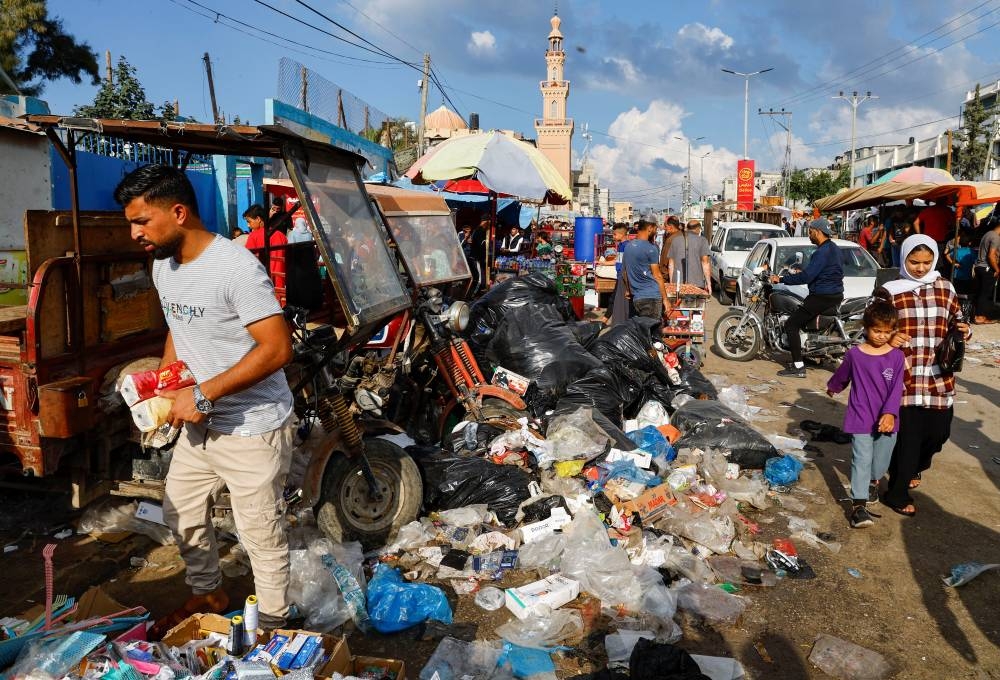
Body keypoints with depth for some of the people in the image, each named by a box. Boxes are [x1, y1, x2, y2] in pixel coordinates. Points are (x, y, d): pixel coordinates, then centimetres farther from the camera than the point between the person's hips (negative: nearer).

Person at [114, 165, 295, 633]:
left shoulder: (236, 268, -24)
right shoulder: (163, 266, 5)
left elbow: (278, 349, -28)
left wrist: (201, 395, -26)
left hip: (252, 430, -9)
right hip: (199, 424, 9)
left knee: (260, 536, 4)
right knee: (181, 513, 24)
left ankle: (272, 630, 26)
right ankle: (208, 593, 48)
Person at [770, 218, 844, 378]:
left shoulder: (822, 252, -18)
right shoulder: (834, 248, 14)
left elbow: (806, 277, -24)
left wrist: (781, 279, -18)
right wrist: (803, 273, 27)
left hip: (822, 297, -11)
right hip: (836, 294, 11)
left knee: (791, 324, -10)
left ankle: (798, 367, -14)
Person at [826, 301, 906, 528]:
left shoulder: (897, 356, -5)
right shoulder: (855, 354, -6)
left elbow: (896, 388, -11)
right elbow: (842, 375, 14)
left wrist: (890, 413, -23)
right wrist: (833, 388, 31)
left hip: (886, 420, 2)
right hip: (860, 418, -2)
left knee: (881, 458, 17)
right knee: (861, 459, -7)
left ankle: (874, 481, 47)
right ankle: (858, 505, -8)